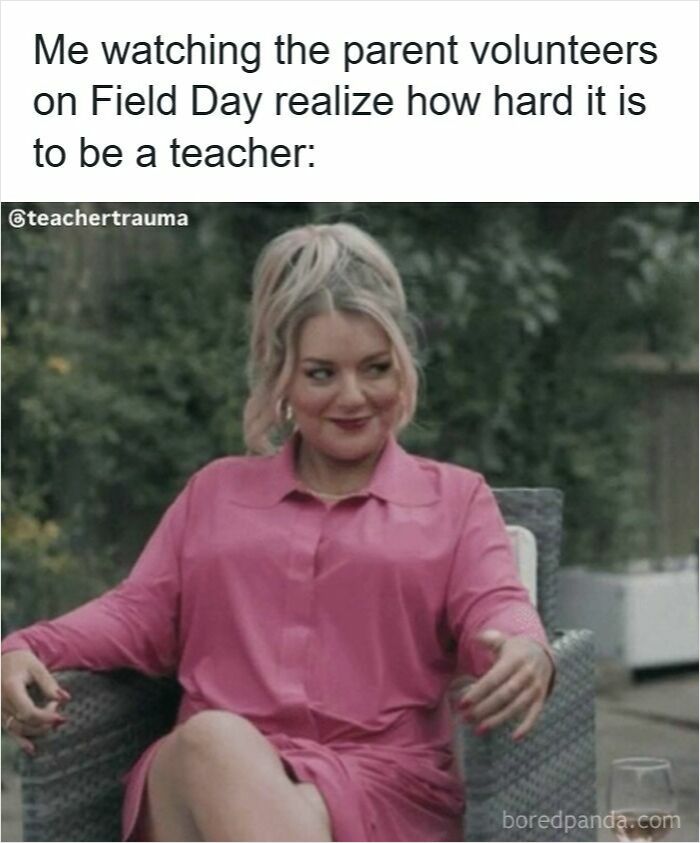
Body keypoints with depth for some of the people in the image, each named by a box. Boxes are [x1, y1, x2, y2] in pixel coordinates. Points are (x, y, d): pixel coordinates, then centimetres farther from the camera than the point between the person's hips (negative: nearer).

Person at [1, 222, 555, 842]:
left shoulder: (456, 498, 20)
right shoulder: (216, 491, 27)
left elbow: (495, 610, 3)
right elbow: (141, 613, 18)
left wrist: (528, 655, -24)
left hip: (381, 790, -1)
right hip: (200, 777, 2)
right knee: (216, 738, -37)